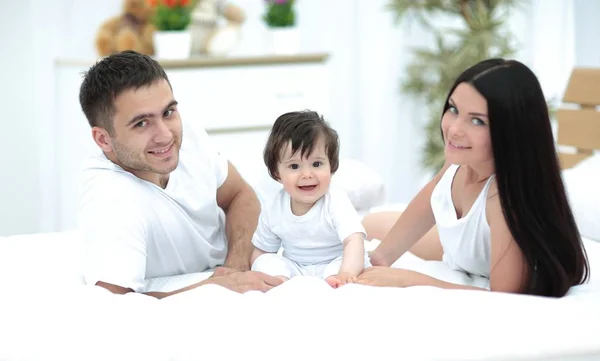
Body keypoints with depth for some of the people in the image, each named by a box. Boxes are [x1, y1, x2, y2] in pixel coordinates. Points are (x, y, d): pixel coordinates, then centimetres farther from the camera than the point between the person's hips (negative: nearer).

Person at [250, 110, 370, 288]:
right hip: (294, 269, 4)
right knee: (267, 261, -19)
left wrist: (346, 273, -55)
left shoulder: (336, 203, -21)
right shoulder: (274, 210, -8)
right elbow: (261, 251, 6)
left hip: (333, 265, -4)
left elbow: (354, 241, -36)